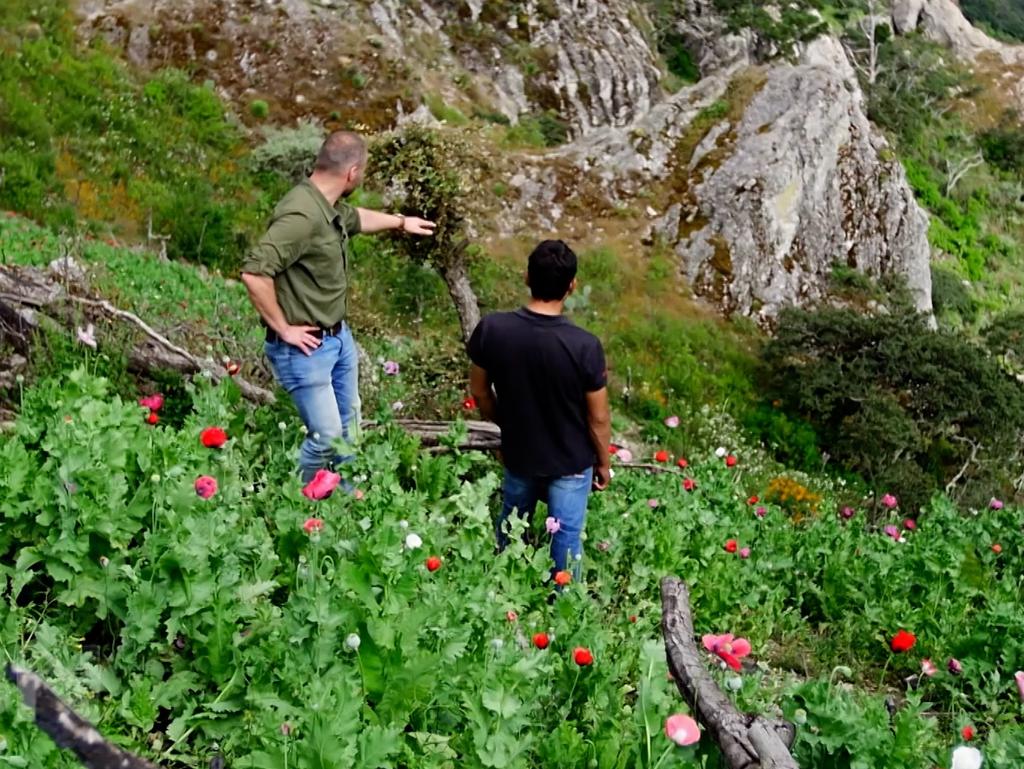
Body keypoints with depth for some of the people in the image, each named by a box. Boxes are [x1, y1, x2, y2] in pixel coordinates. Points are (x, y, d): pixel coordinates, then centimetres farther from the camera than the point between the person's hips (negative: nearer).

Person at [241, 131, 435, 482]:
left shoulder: (329, 206, 3)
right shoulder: (302, 214, -28)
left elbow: (355, 217, 29)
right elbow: (253, 272, -35)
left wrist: (401, 221, 43)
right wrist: (283, 329, -24)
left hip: (339, 337, 10)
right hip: (306, 347, -10)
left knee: (348, 426, 21)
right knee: (326, 437, -5)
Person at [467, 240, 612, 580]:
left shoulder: (492, 329, -22)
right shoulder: (585, 345, -29)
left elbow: (479, 391, -5)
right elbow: (598, 418, -17)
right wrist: (603, 463, 1)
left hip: (517, 452, 3)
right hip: (571, 461, -3)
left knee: (511, 524, 29)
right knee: (566, 536, 18)